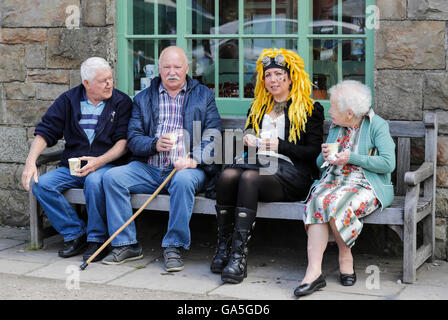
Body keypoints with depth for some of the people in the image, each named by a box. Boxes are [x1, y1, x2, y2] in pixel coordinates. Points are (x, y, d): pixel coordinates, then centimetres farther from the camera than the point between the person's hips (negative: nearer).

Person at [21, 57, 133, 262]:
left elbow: (124, 141, -4)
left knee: (94, 180, -37)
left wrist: (99, 161, -20)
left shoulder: (122, 102, 4)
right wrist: (30, 161, -9)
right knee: (41, 184, -21)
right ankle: (75, 233, -8)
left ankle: (96, 238, -17)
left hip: (106, 165, -3)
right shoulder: (68, 100, 10)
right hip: (72, 167, 4)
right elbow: (45, 132, 8)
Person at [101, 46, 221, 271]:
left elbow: (213, 134, 1)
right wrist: (154, 145, -14)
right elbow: (132, 138, 8)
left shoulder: (204, 96, 12)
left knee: (183, 180, -37)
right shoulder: (143, 98, 16)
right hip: (148, 168, 3)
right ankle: (126, 244, -12)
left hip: (187, 168, -3)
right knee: (112, 177, -20)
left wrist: (194, 159, -17)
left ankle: (174, 247, -25)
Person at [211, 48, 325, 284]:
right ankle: (223, 247, -27)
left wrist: (280, 145, -11)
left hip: (290, 173, -4)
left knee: (249, 178, -35)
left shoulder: (309, 110, 9)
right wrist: (246, 140, 4)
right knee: (227, 175, -30)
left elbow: (314, 152, 1)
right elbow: (247, 136, 29)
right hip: (256, 164, 5)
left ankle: (239, 254, -40)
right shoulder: (258, 108, 26)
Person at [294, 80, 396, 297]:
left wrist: (351, 158, -14)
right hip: (333, 180, 5)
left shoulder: (376, 125, -2)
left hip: (366, 185, -5)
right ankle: (314, 271, -37)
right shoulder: (335, 127, 17)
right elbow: (320, 164, 25)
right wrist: (324, 155, 1)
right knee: (317, 201, -29)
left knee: (334, 204, -35)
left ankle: (345, 258, -13)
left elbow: (388, 164, -12)